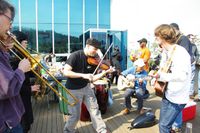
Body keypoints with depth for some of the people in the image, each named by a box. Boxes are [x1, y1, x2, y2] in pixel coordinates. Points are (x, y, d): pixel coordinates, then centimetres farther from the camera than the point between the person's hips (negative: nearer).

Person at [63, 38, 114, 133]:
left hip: (86, 87, 5)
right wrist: (83, 75, -34)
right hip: (74, 90, -5)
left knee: (95, 109, 11)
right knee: (75, 115, 3)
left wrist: (105, 72, -17)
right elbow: (65, 72, -27)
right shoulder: (75, 55, -19)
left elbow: (92, 78, -3)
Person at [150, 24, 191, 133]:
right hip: (167, 94, 9)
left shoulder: (180, 52, -23)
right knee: (163, 123, 20)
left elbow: (182, 76, -35)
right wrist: (156, 74, 0)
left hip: (177, 98, -8)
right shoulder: (165, 52, 6)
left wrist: (161, 76, -28)